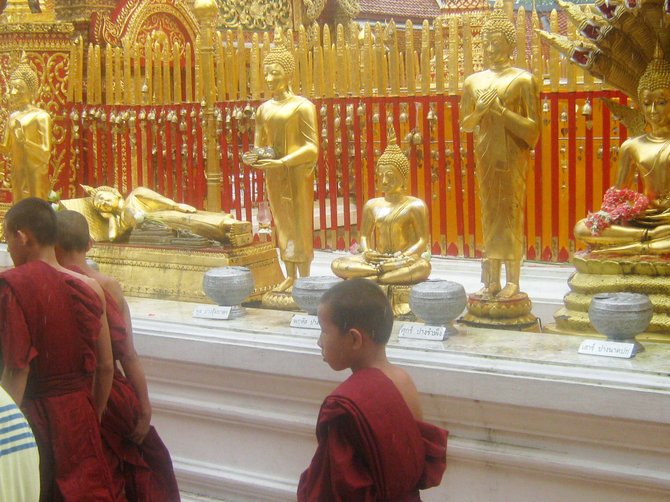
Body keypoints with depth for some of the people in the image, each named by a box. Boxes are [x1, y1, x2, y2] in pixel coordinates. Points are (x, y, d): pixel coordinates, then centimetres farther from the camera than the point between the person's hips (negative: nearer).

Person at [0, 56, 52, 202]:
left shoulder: (41, 116, -11)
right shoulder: (13, 116, 9)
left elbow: (46, 153, -15)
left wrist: (25, 141, -28)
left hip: (36, 175, -6)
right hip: (17, 175, 6)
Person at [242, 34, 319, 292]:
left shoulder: (302, 106, -9)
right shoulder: (264, 109, 9)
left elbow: (312, 148, -14)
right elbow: (258, 145, 16)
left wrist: (282, 162, -22)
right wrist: (253, 158, -7)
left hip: (297, 173, -6)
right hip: (273, 175, 6)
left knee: (300, 224, -1)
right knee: (282, 223, 10)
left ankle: (305, 277, 6)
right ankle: (290, 276, 19)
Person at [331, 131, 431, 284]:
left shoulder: (415, 205, 1)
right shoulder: (372, 205, 14)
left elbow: (423, 241, -4)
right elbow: (364, 235, 17)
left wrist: (403, 257, -22)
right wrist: (367, 251, -8)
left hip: (403, 260, -3)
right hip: (376, 259, 4)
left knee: (423, 267, -39)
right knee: (337, 264, -19)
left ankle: (369, 279, -34)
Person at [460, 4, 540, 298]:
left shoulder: (523, 80, -3)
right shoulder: (474, 81, 11)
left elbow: (533, 127, -8)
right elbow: (465, 124, 15)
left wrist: (500, 110, -16)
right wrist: (480, 111, -4)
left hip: (512, 154, -5)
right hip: (485, 154, 5)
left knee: (511, 213, -5)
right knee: (490, 213, 6)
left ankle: (513, 281, 0)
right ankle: (492, 280, 12)